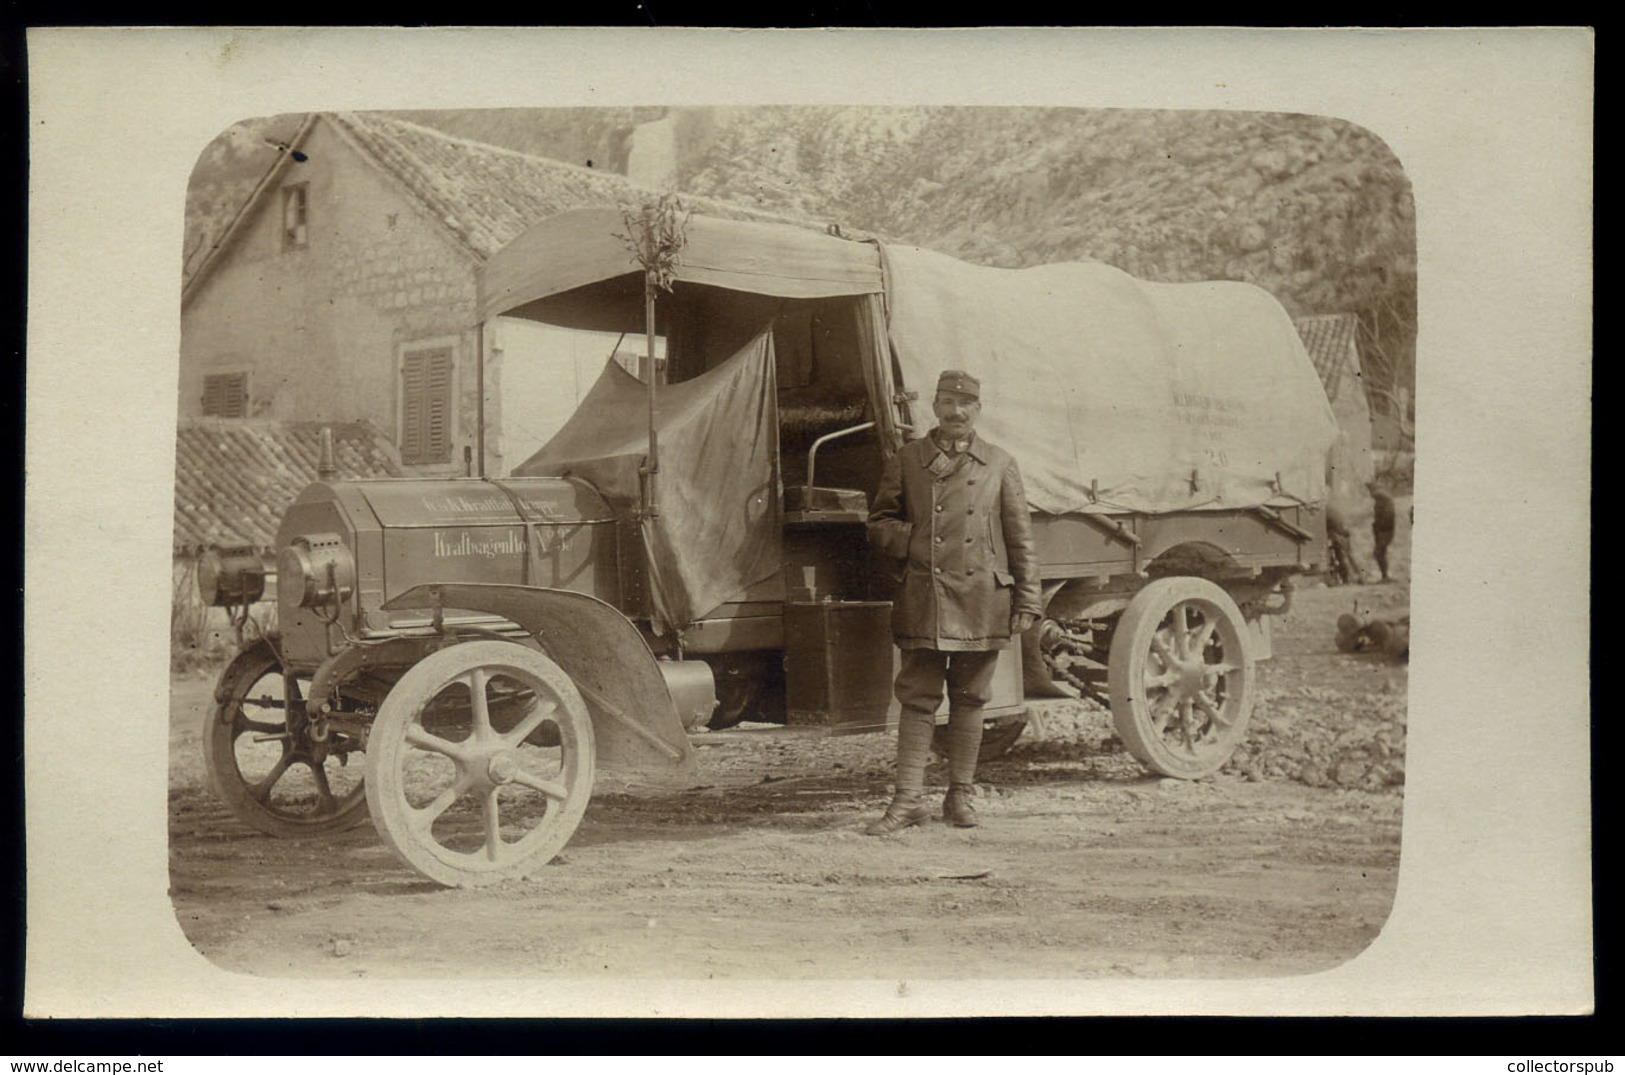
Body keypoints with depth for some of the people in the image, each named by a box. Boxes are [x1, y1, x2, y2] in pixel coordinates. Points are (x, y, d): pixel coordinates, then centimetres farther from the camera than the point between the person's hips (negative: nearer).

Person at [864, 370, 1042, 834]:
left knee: (969, 701, 8)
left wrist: (1027, 602, 4)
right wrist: (913, 542, -7)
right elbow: (879, 523, 12)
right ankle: (909, 799, 2)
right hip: (923, 602, -1)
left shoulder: (1000, 465, 9)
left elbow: (1020, 539, 9)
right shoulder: (905, 461, 7)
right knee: (917, 699, -1)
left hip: (981, 604, 1)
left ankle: (960, 796, 18)